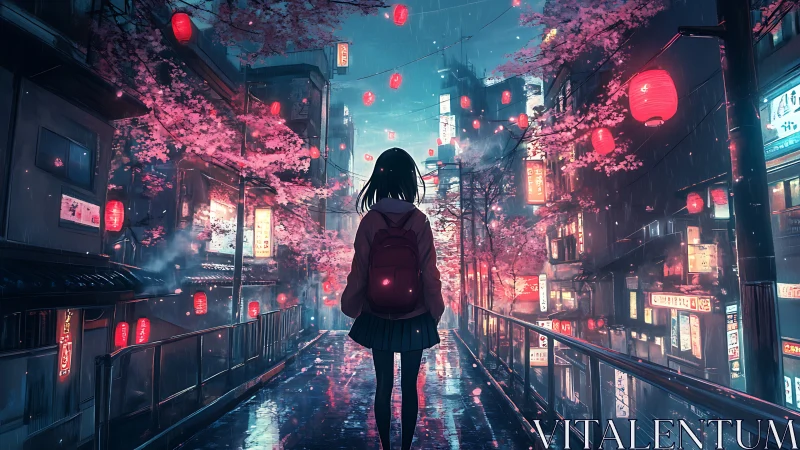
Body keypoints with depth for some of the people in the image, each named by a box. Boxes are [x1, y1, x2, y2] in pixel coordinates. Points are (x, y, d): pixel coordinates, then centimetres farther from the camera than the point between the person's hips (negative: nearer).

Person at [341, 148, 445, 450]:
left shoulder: (370, 221, -9)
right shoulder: (419, 221, -11)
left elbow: (359, 271, -5)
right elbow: (429, 272, -8)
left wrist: (350, 306, 9)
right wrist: (436, 310, 5)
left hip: (378, 318, 1)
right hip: (413, 318, -1)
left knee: (383, 385, 13)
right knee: (409, 386, 12)